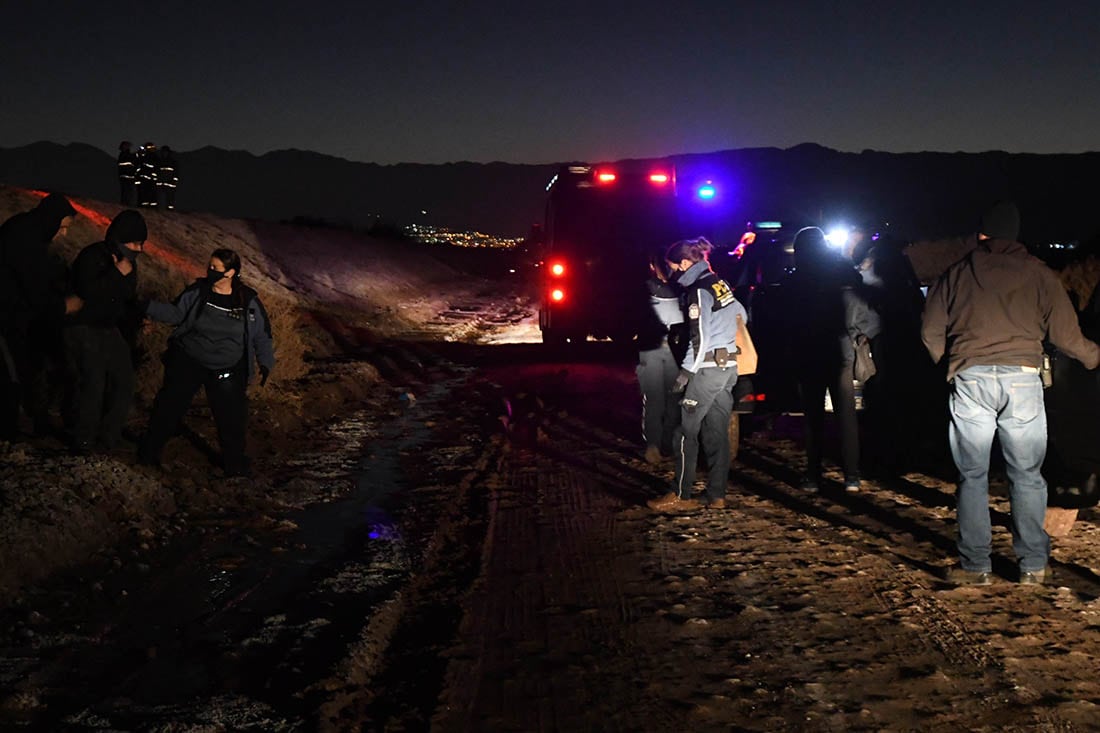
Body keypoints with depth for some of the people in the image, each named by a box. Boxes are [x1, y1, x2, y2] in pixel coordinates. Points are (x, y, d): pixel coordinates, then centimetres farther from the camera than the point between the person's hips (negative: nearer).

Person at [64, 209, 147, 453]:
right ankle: (83, 441, 0)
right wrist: (117, 274, -29)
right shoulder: (91, 257, -17)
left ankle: (109, 438, 15)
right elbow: (87, 294, -31)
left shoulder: (128, 261, 7)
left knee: (123, 382, 4)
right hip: (84, 330, -8)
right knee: (91, 385, -14)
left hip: (110, 329, 8)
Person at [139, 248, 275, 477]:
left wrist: (265, 362, -9)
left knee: (233, 416, 3)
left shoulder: (249, 302, -8)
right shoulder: (198, 291, -7)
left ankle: (234, 463, 23)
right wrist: (147, 306, -14)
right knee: (169, 407, 9)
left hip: (227, 372, 0)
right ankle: (150, 451, 29)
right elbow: (175, 313, -1)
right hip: (187, 362, 1)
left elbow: (262, 336, 0)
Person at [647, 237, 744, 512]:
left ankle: (681, 495, 1)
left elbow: (700, 337, -18)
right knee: (717, 433, 9)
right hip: (729, 367, 9)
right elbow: (741, 315, 21)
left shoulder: (699, 290, -12)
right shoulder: (720, 284, 12)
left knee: (686, 430, -2)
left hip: (708, 367, -9)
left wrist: (686, 371, -15)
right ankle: (717, 496, 11)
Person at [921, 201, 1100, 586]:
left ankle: (975, 565, 8)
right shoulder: (1039, 273, 8)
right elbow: (1066, 334, 7)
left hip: (970, 380, 0)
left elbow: (930, 331, 9)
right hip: (1022, 380, 0)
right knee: (1027, 475, 8)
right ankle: (1033, 565, 12)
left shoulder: (956, 273, 9)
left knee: (973, 476, 6)